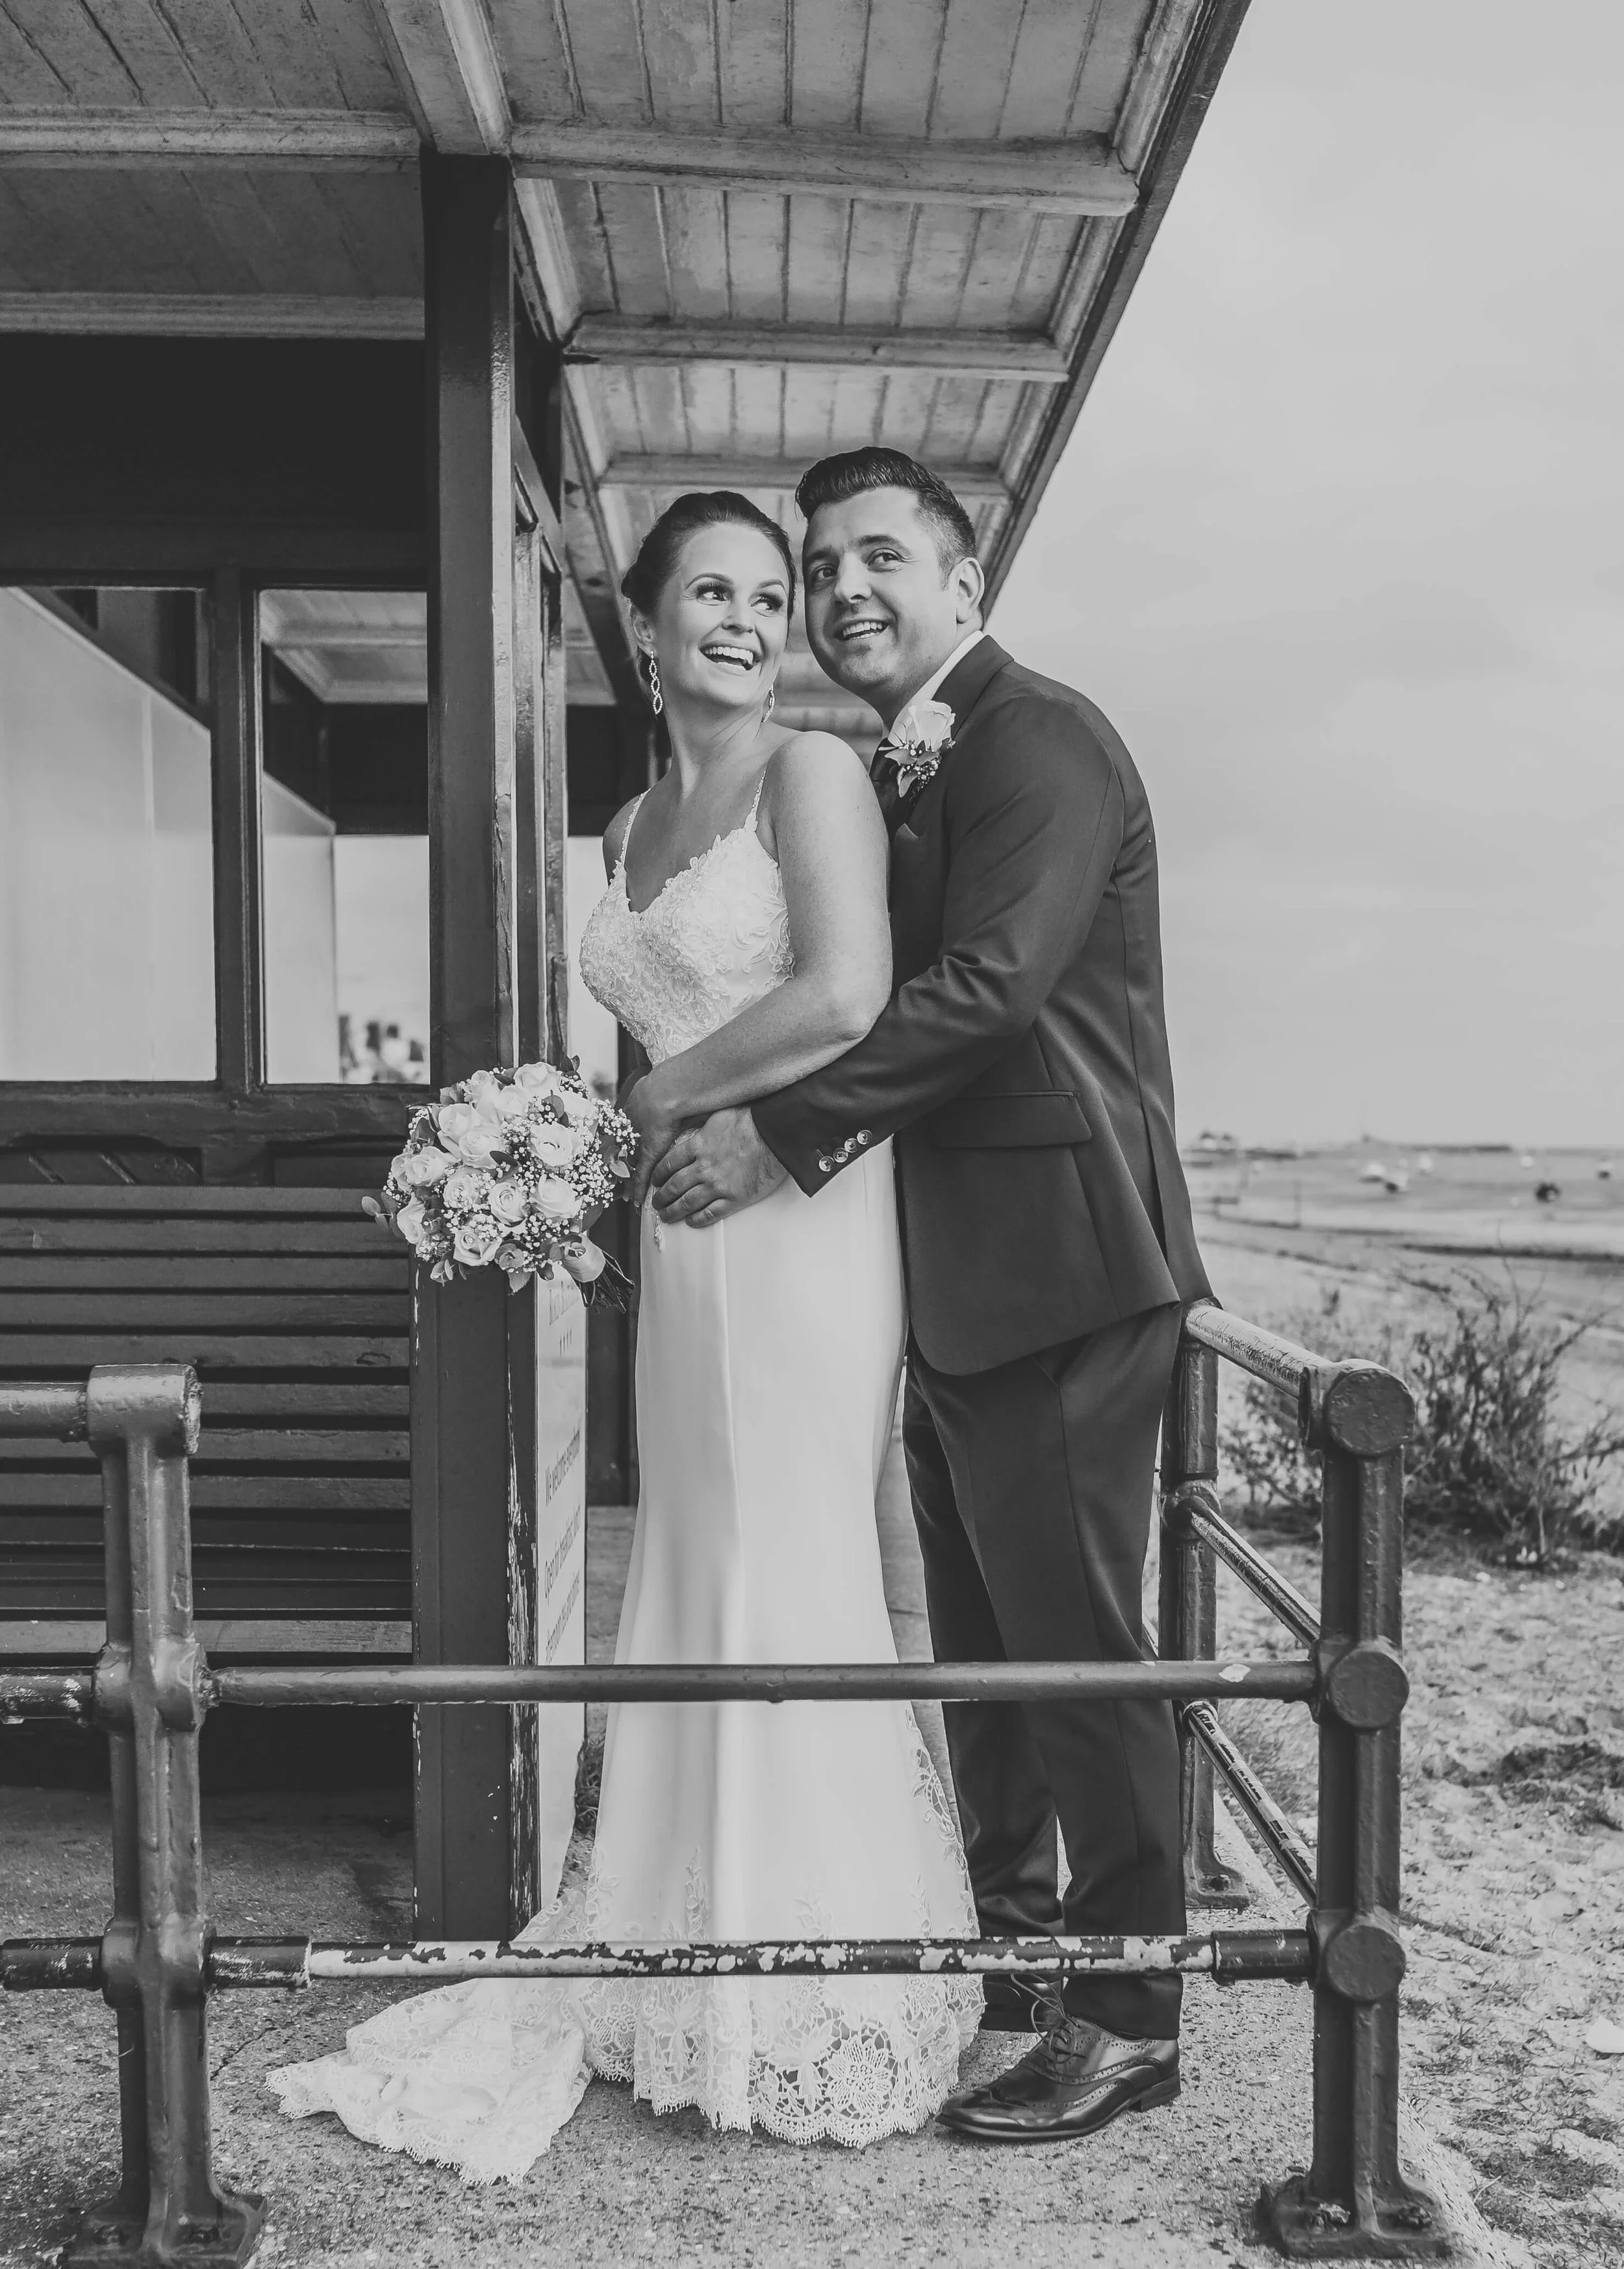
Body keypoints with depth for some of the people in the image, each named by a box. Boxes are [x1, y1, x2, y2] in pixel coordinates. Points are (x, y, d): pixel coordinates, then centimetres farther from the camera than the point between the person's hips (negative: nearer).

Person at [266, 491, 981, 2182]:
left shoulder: (813, 773, -5)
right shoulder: (635, 826, 17)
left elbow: (844, 998, -19)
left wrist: (672, 1097, -10)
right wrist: (609, 1145, 9)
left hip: (797, 1219, -7)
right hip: (684, 1235, 7)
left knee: (788, 1586, 0)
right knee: (694, 1583, 12)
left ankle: (820, 2014, 18)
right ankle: (685, 1958, 27)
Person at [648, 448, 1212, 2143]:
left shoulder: (1038, 741, -11)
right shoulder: (908, 774, 19)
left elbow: (987, 985, -22)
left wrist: (777, 1134, -21)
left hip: (1056, 1273, -10)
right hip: (956, 1285, 10)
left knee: (1075, 1638, -1)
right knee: (983, 1639, 19)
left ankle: (1128, 2019, 14)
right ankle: (1005, 1937, 36)